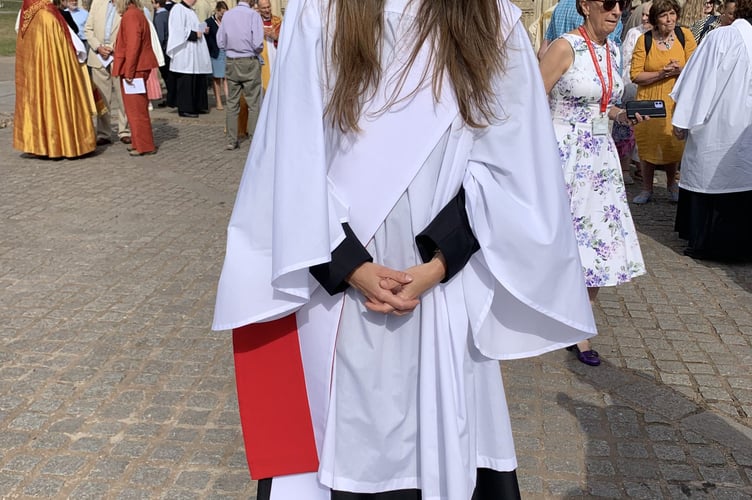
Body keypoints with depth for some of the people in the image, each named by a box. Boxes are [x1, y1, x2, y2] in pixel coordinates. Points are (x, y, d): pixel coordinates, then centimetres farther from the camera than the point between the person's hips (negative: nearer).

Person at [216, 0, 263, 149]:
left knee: (232, 103, 9)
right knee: (254, 104, 2)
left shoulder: (227, 15, 3)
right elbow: (258, 44, -16)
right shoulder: (253, 14, -10)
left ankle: (231, 141, 11)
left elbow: (220, 42, 6)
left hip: (231, 63, 4)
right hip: (250, 63, -4)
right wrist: (257, 51, 5)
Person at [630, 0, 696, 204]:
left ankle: (672, 184, 30)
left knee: (674, 144, 7)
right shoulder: (644, 40, -6)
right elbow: (635, 75, -8)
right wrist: (660, 74, -19)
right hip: (649, 100, -1)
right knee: (647, 143, 4)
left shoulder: (685, 35, -2)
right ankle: (647, 189, 19)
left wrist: (680, 70, -19)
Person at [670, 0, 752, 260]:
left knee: (707, 179, 5)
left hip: (715, 128, -4)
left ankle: (703, 243, 12)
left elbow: (699, 80, -12)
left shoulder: (721, 37, -12)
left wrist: (682, 120, -7)